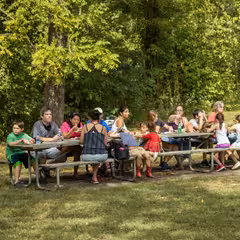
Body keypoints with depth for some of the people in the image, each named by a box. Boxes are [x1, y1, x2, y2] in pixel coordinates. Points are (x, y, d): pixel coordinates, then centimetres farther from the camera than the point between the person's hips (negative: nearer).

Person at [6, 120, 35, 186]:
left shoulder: (23, 135, 4)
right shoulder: (10, 136, -10)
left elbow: (32, 141, -4)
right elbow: (10, 144, -30)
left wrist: (30, 140, -29)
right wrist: (21, 140, -34)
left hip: (21, 153, 6)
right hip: (11, 154, -5)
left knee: (33, 159, -7)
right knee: (18, 162, -33)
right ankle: (17, 181, -29)